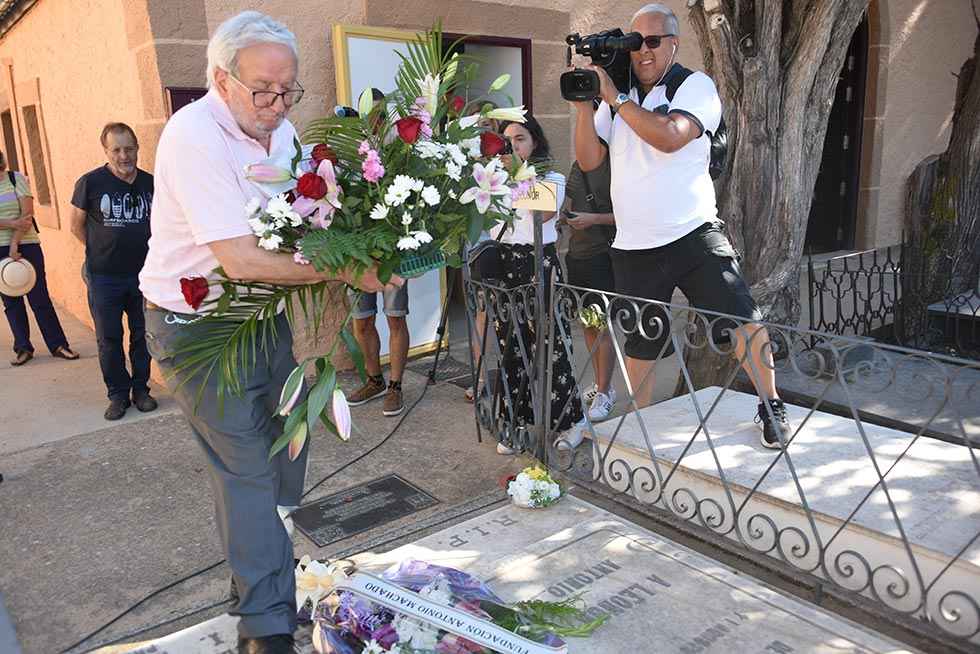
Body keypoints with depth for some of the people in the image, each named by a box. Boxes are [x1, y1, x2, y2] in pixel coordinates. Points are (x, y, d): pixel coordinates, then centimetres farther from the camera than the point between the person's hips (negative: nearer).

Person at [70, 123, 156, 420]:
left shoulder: (151, 183, -1)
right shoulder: (90, 182, -8)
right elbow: (77, 225, 4)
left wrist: (145, 250, 6)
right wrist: (102, 250, 6)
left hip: (144, 273, 2)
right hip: (104, 276, -2)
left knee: (142, 335, 10)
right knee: (109, 339, 7)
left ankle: (141, 389, 26)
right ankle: (118, 394, 21)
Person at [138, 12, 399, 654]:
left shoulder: (278, 127, 3)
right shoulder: (195, 137, -23)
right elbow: (241, 260, -30)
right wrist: (344, 270, -28)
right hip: (199, 323, -8)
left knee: (285, 443, 14)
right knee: (247, 467, -4)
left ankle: (262, 568, 36)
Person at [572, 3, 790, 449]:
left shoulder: (695, 86, -3)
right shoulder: (615, 98, 11)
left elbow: (670, 137, -22)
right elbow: (588, 160, 4)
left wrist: (615, 98, -18)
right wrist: (584, 105, -6)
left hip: (693, 233, -3)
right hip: (633, 246, 4)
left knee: (743, 317, -16)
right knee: (639, 345, 12)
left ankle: (771, 408, 6)